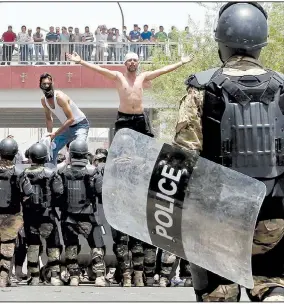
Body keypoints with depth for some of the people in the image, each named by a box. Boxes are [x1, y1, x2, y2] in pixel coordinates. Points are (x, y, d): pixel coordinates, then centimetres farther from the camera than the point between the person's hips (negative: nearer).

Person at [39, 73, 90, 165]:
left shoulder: (60, 97, -29)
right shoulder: (44, 100, -6)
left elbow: (71, 119, -31)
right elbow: (49, 118, 11)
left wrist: (55, 134, -31)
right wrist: (50, 134, -4)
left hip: (80, 125, -8)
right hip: (67, 126, 8)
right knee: (52, 149, 4)